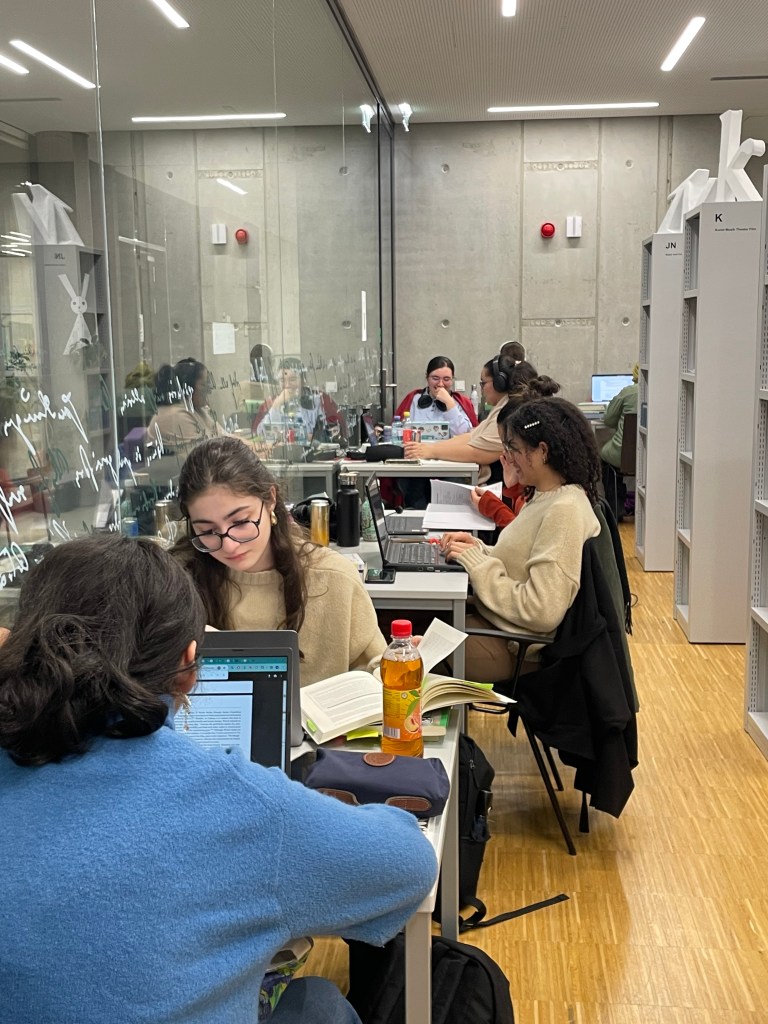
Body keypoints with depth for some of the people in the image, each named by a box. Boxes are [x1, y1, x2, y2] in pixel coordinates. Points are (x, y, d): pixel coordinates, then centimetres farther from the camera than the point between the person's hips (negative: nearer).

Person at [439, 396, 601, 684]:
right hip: (493, 617, 9)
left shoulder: (564, 511, -22)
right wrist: (478, 548, -1)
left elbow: (542, 612, -25)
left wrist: (476, 561, -18)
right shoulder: (546, 497, 8)